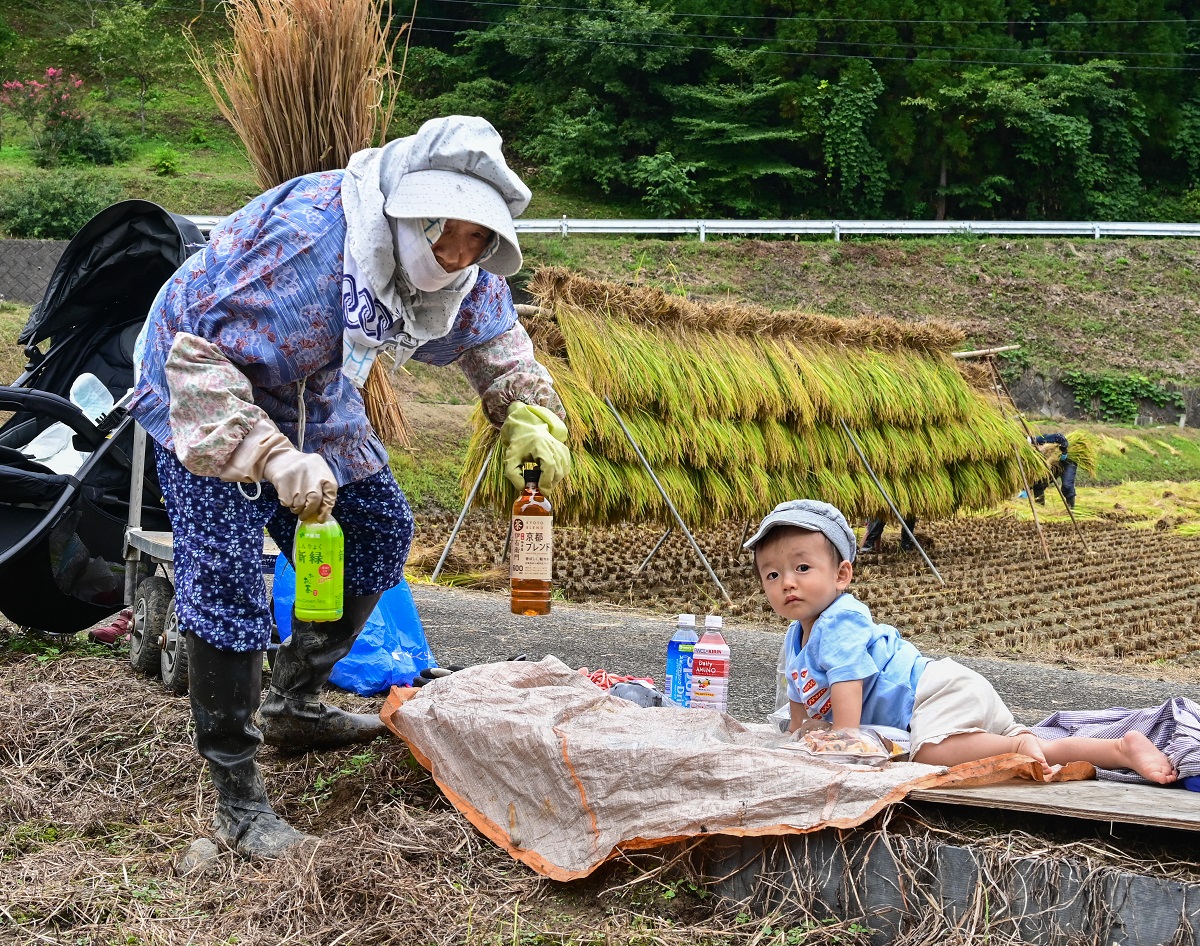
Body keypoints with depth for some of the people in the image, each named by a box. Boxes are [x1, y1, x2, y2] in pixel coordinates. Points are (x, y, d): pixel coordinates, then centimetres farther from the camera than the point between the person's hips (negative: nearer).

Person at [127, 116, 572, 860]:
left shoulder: (463, 270, -15)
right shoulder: (305, 239, -39)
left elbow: (494, 338, 5)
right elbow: (198, 358, -37)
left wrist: (532, 416, -13)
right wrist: (274, 458, -48)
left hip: (315, 401, 8)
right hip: (204, 397, -8)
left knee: (380, 533, 11)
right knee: (226, 585, -17)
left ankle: (294, 707, 30)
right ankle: (237, 799, -7)